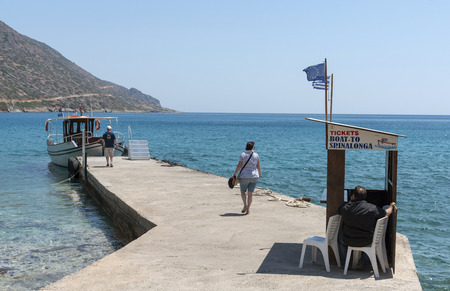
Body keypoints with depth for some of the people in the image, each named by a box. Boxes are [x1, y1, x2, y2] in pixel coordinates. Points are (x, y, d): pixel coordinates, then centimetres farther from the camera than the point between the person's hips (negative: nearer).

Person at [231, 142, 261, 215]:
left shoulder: (243, 155, -9)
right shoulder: (256, 155, -1)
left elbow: (239, 165, -12)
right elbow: (258, 166, 6)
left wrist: (234, 174, -3)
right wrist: (259, 173, 22)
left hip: (244, 177, -2)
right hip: (254, 177, 2)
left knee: (243, 192, 13)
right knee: (250, 193, 8)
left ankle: (245, 205, -8)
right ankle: (248, 209, 8)